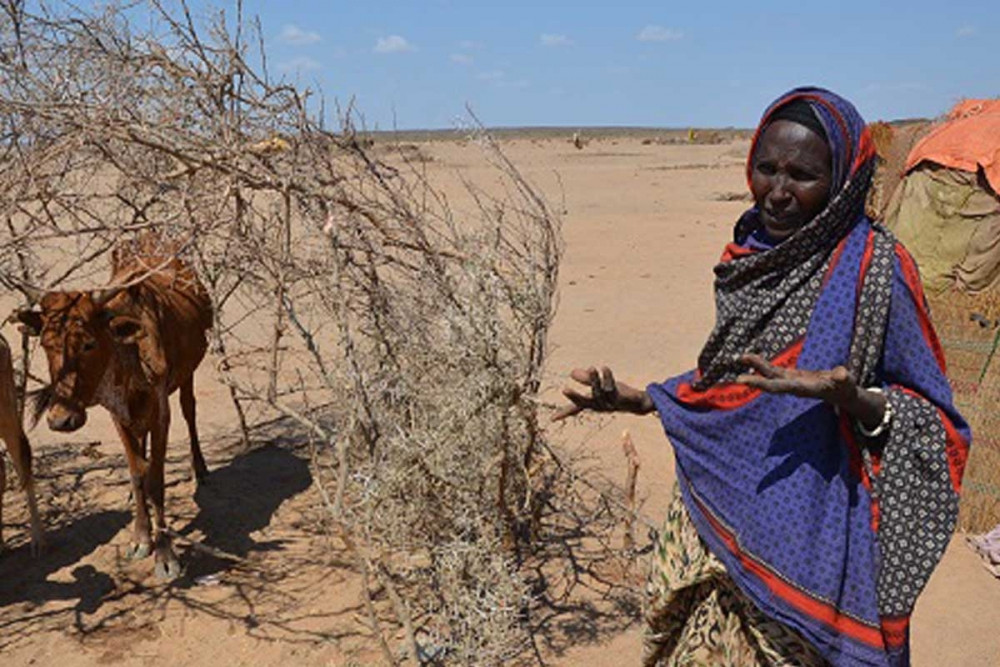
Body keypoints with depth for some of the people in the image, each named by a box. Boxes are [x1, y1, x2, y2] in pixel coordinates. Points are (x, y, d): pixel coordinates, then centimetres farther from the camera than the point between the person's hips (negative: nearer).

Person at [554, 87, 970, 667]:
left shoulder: (872, 266, -13)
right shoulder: (748, 254, 4)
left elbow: (934, 422, -10)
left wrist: (853, 399, -29)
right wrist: (634, 400, 6)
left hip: (806, 536, -5)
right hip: (718, 520, 5)